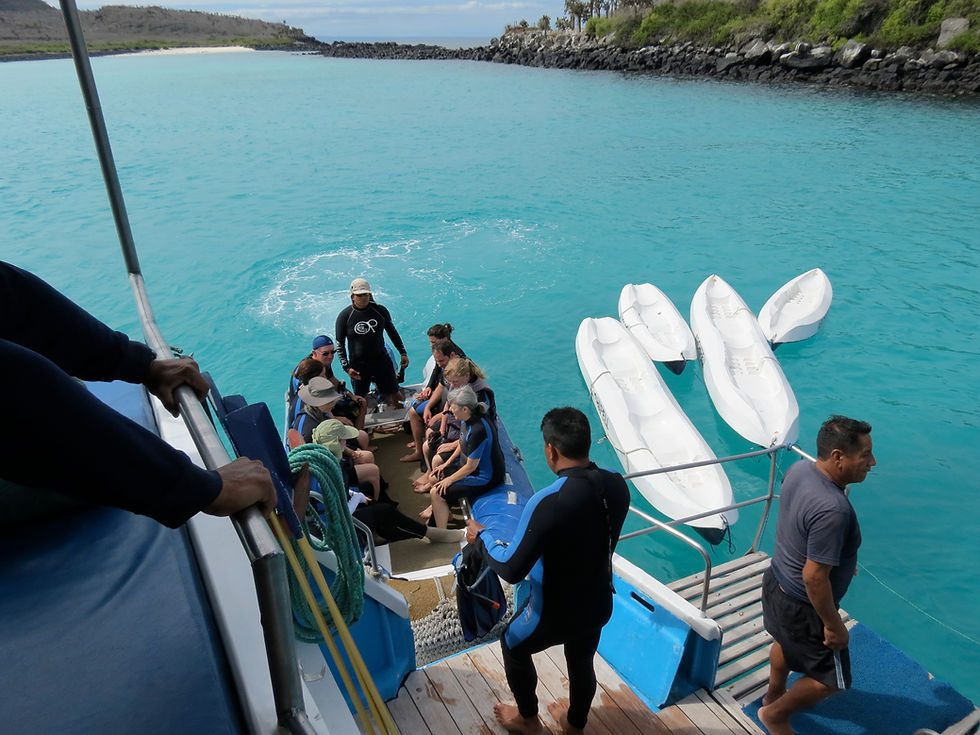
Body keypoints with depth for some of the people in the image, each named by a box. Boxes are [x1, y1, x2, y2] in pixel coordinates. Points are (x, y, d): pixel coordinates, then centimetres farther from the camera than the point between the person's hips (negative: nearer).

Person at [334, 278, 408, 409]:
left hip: (381, 360, 2)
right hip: (358, 366, -1)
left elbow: (392, 332, 12)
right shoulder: (344, 316, -7)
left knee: (396, 397, 7)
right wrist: (346, 367, -12)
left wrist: (403, 353, 10)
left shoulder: (380, 310, -2)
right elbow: (340, 345, -2)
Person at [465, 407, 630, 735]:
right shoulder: (617, 485, -15)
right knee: (582, 661, 30)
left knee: (512, 645, 25)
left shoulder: (548, 502, -35)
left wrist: (481, 537, -11)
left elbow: (512, 569, -28)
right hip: (599, 605, 5)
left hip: (555, 612, -5)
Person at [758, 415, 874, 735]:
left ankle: (773, 694, 60)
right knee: (829, 678, 17)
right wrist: (833, 624, -16)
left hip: (777, 580, 9)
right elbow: (814, 577, -32)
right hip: (802, 606, -9)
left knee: (786, 642, 35)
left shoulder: (799, 469, -10)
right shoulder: (833, 510, -38)